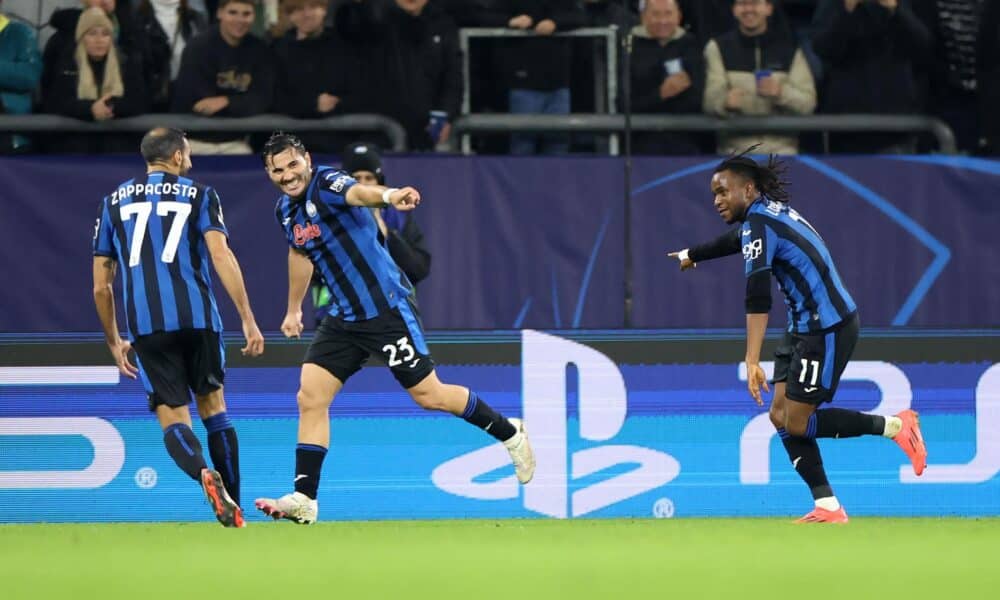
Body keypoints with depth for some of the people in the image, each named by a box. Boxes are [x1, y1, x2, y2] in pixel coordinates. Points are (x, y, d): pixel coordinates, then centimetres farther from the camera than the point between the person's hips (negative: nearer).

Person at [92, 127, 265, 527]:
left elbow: (101, 287, 16)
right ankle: (233, 507, 11)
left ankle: (204, 473, -29)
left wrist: (114, 342, 27)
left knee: (173, 418, 2)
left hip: (145, 325, 1)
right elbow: (221, 257, -6)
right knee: (213, 406, 15)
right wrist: (248, 320, -7)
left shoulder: (114, 202, 16)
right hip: (197, 316, -1)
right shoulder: (198, 194, 9)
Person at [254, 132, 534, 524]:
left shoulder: (327, 184, -18)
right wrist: (294, 309, 37)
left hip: (386, 310, -7)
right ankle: (304, 500, -3)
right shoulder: (285, 211, 7)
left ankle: (509, 434, 22)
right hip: (343, 318, 7)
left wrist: (388, 196, -65)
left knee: (429, 395, 1)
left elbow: (358, 192, -42)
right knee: (310, 399, -4)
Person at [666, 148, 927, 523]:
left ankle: (894, 426, 1)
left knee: (797, 422, -8)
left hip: (827, 328, -10)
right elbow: (736, 241, 38)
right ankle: (827, 507, 1)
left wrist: (752, 361, -33)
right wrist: (692, 255, 56)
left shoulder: (760, 222, -17)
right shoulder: (770, 213, 13)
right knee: (781, 416, 4)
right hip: (807, 327, 10)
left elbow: (757, 297, -27)